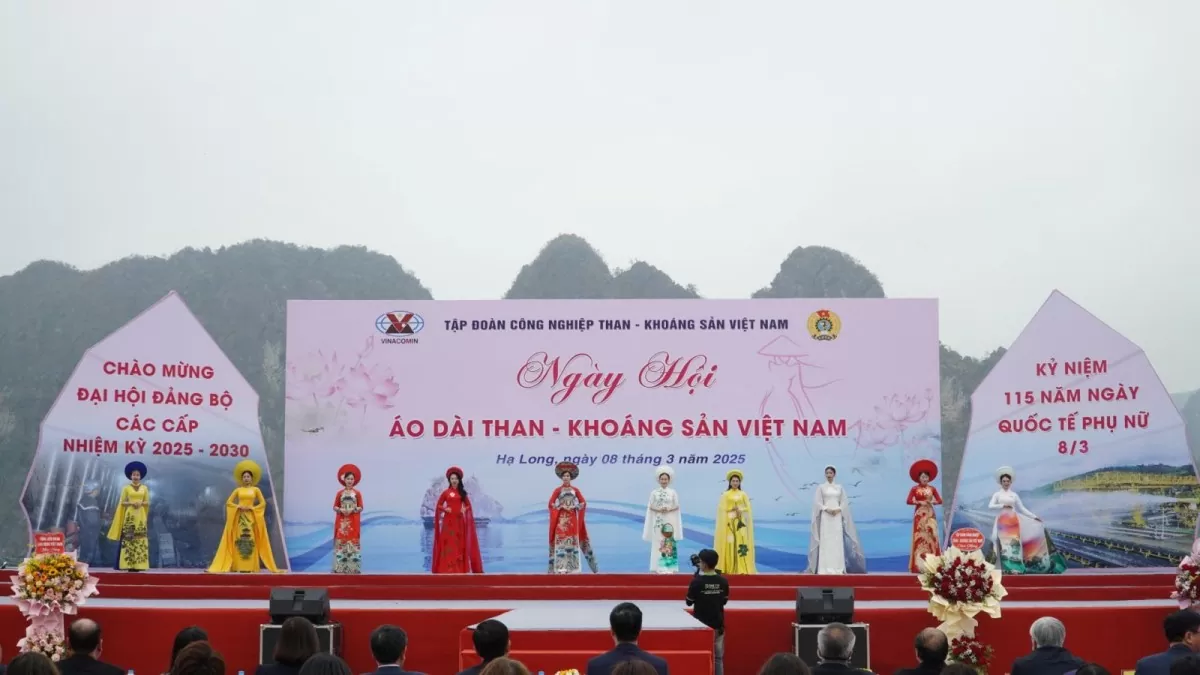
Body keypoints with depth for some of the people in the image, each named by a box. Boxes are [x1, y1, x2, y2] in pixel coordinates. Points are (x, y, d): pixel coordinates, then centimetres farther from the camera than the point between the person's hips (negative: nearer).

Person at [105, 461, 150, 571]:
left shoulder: (144, 488, 10)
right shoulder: (126, 488, 6)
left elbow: (147, 502, 9)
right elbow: (122, 502, 3)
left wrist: (141, 503, -12)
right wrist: (131, 503, -15)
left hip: (141, 516, 1)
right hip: (129, 516, -1)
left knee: (140, 539, -4)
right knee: (128, 539, -7)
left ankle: (138, 564, -4)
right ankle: (129, 564, -8)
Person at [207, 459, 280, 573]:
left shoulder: (256, 489, 6)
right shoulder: (238, 490, 8)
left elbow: (263, 503, 2)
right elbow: (229, 502, 4)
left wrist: (251, 508, -9)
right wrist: (239, 506, -10)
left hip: (251, 518, -1)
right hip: (239, 517, 1)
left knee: (250, 540, -6)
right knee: (239, 540, -5)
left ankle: (251, 567, -7)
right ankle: (239, 567, -7)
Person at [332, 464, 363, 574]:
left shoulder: (357, 493, 4)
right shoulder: (340, 493, 6)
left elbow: (361, 507, 1)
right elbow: (335, 507, 6)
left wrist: (353, 510, -16)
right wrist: (341, 510, -14)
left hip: (353, 522, -1)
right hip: (342, 521, 1)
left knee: (353, 542, -4)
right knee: (341, 542, -3)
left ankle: (353, 567, -3)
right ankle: (340, 568, -1)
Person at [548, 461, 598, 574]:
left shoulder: (575, 490, 6)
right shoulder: (557, 490, 1)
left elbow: (583, 502, 6)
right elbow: (551, 503, -2)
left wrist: (575, 507, -7)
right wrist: (561, 507, -9)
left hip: (573, 519, 2)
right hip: (561, 519, -2)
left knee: (573, 542, 1)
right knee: (561, 542, -8)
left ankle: (573, 568, 4)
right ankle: (561, 568, -10)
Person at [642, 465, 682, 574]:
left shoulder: (673, 492, 3)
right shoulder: (654, 492, 3)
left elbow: (676, 507, 3)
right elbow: (650, 507, 3)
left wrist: (669, 509, -15)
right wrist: (658, 510, -14)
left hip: (669, 521, 0)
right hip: (658, 521, 0)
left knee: (669, 544, -2)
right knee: (658, 544, -2)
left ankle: (669, 567, 1)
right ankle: (658, 568, 1)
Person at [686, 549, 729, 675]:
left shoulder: (696, 582, -15)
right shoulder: (723, 581, -4)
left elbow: (689, 603, -3)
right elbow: (724, 601, 9)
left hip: (701, 625, -3)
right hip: (718, 625, 3)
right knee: (718, 658, 7)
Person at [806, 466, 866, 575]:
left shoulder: (840, 487, 11)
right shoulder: (821, 487, 3)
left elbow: (845, 502, 7)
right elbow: (817, 502, -3)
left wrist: (838, 510, -11)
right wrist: (827, 509, -16)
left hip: (837, 516, 2)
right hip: (825, 516, -2)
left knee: (838, 541, -2)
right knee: (825, 540, -8)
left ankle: (838, 567, -1)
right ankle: (825, 568, -9)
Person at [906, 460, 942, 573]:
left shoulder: (932, 489, 6)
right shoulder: (915, 489, -1)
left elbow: (940, 501, 5)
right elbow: (909, 501, -7)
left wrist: (932, 502, -13)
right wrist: (919, 502, -17)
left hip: (930, 515, 2)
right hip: (919, 515, -2)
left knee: (931, 537, 0)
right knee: (919, 538, -4)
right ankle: (919, 565, -3)